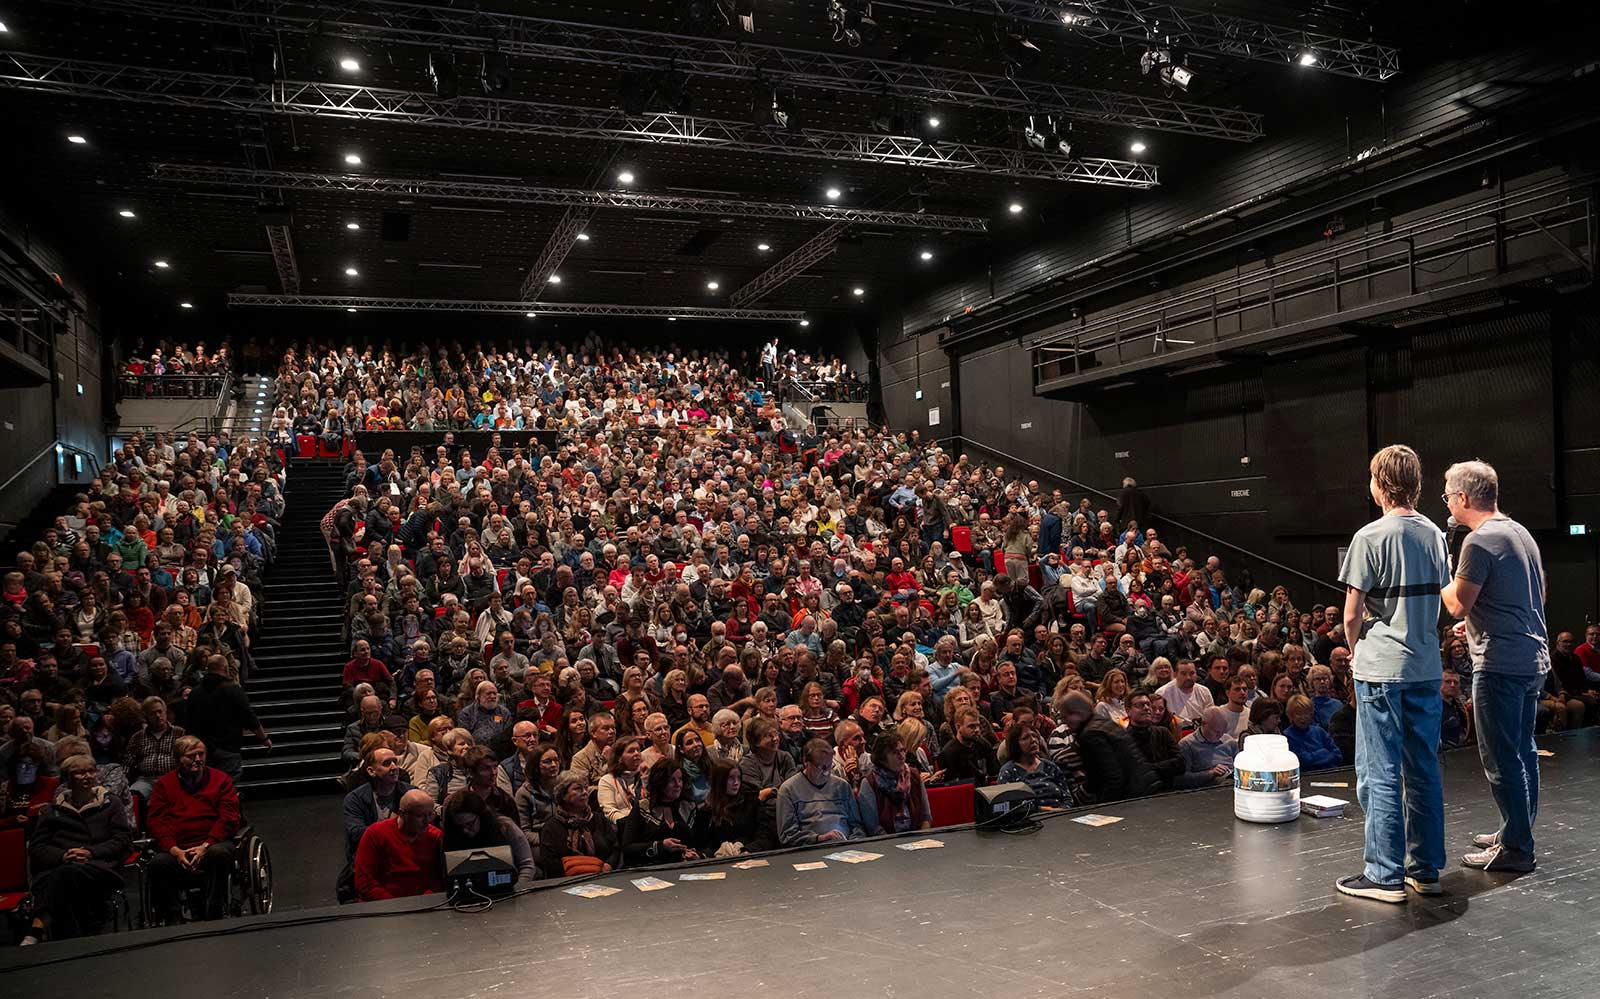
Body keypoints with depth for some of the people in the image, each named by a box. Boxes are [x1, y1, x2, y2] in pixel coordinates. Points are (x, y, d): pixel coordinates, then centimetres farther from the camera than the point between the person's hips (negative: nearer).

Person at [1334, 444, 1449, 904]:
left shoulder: (1371, 537, -13)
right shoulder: (1435, 535, 7)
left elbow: (1352, 614, -12)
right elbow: (1439, 601, 13)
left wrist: (1356, 653, 6)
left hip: (1381, 670, -7)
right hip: (1427, 668, 7)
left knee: (1380, 775, 0)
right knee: (1424, 771, 13)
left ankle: (1385, 875, 5)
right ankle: (1426, 869, 21)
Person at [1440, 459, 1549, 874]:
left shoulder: (1479, 541, -17)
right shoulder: (1521, 533, 13)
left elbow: (1457, 606, -17)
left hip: (1500, 664, -10)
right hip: (1533, 658, 10)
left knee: (1501, 759, -2)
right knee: (1523, 751, 18)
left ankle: (1516, 848, 5)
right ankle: (1517, 832, 29)